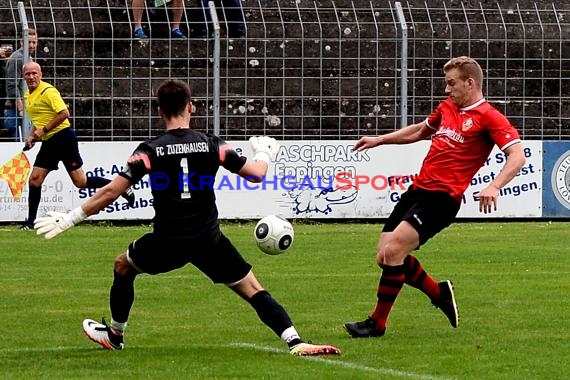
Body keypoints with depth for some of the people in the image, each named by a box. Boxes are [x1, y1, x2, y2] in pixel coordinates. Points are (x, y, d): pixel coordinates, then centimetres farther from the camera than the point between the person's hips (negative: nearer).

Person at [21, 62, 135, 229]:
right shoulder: (28, 95, 14)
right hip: (49, 143, 9)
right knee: (34, 180, 1)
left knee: (80, 181, -8)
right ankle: (30, 222, 8)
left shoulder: (48, 91, -14)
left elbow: (64, 113, -22)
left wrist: (44, 130, -20)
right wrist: (32, 136, 12)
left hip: (63, 137, -9)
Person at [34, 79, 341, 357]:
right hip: (209, 240, 1)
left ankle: (115, 335, 40)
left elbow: (112, 192, -9)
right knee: (253, 290, 6)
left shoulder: (150, 151, -6)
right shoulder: (211, 145, -2)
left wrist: (71, 218, -1)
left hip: (167, 242, -1)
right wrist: (264, 153, 28)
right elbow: (255, 174, 5)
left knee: (123, 266, 28)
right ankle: (295, 342, -11)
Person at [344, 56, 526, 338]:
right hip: (417, 189, 8)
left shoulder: (487, 117, -6)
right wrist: (379, 140, 38)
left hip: (442, 197, -8)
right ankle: (439, 293, 24)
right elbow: (420, 131, 39)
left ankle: (377, 323, -8)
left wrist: (494, 187, -32)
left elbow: (517, 156, -16)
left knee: (393, 251, -20)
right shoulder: (447, 108, 18)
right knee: (385, 258, 1)